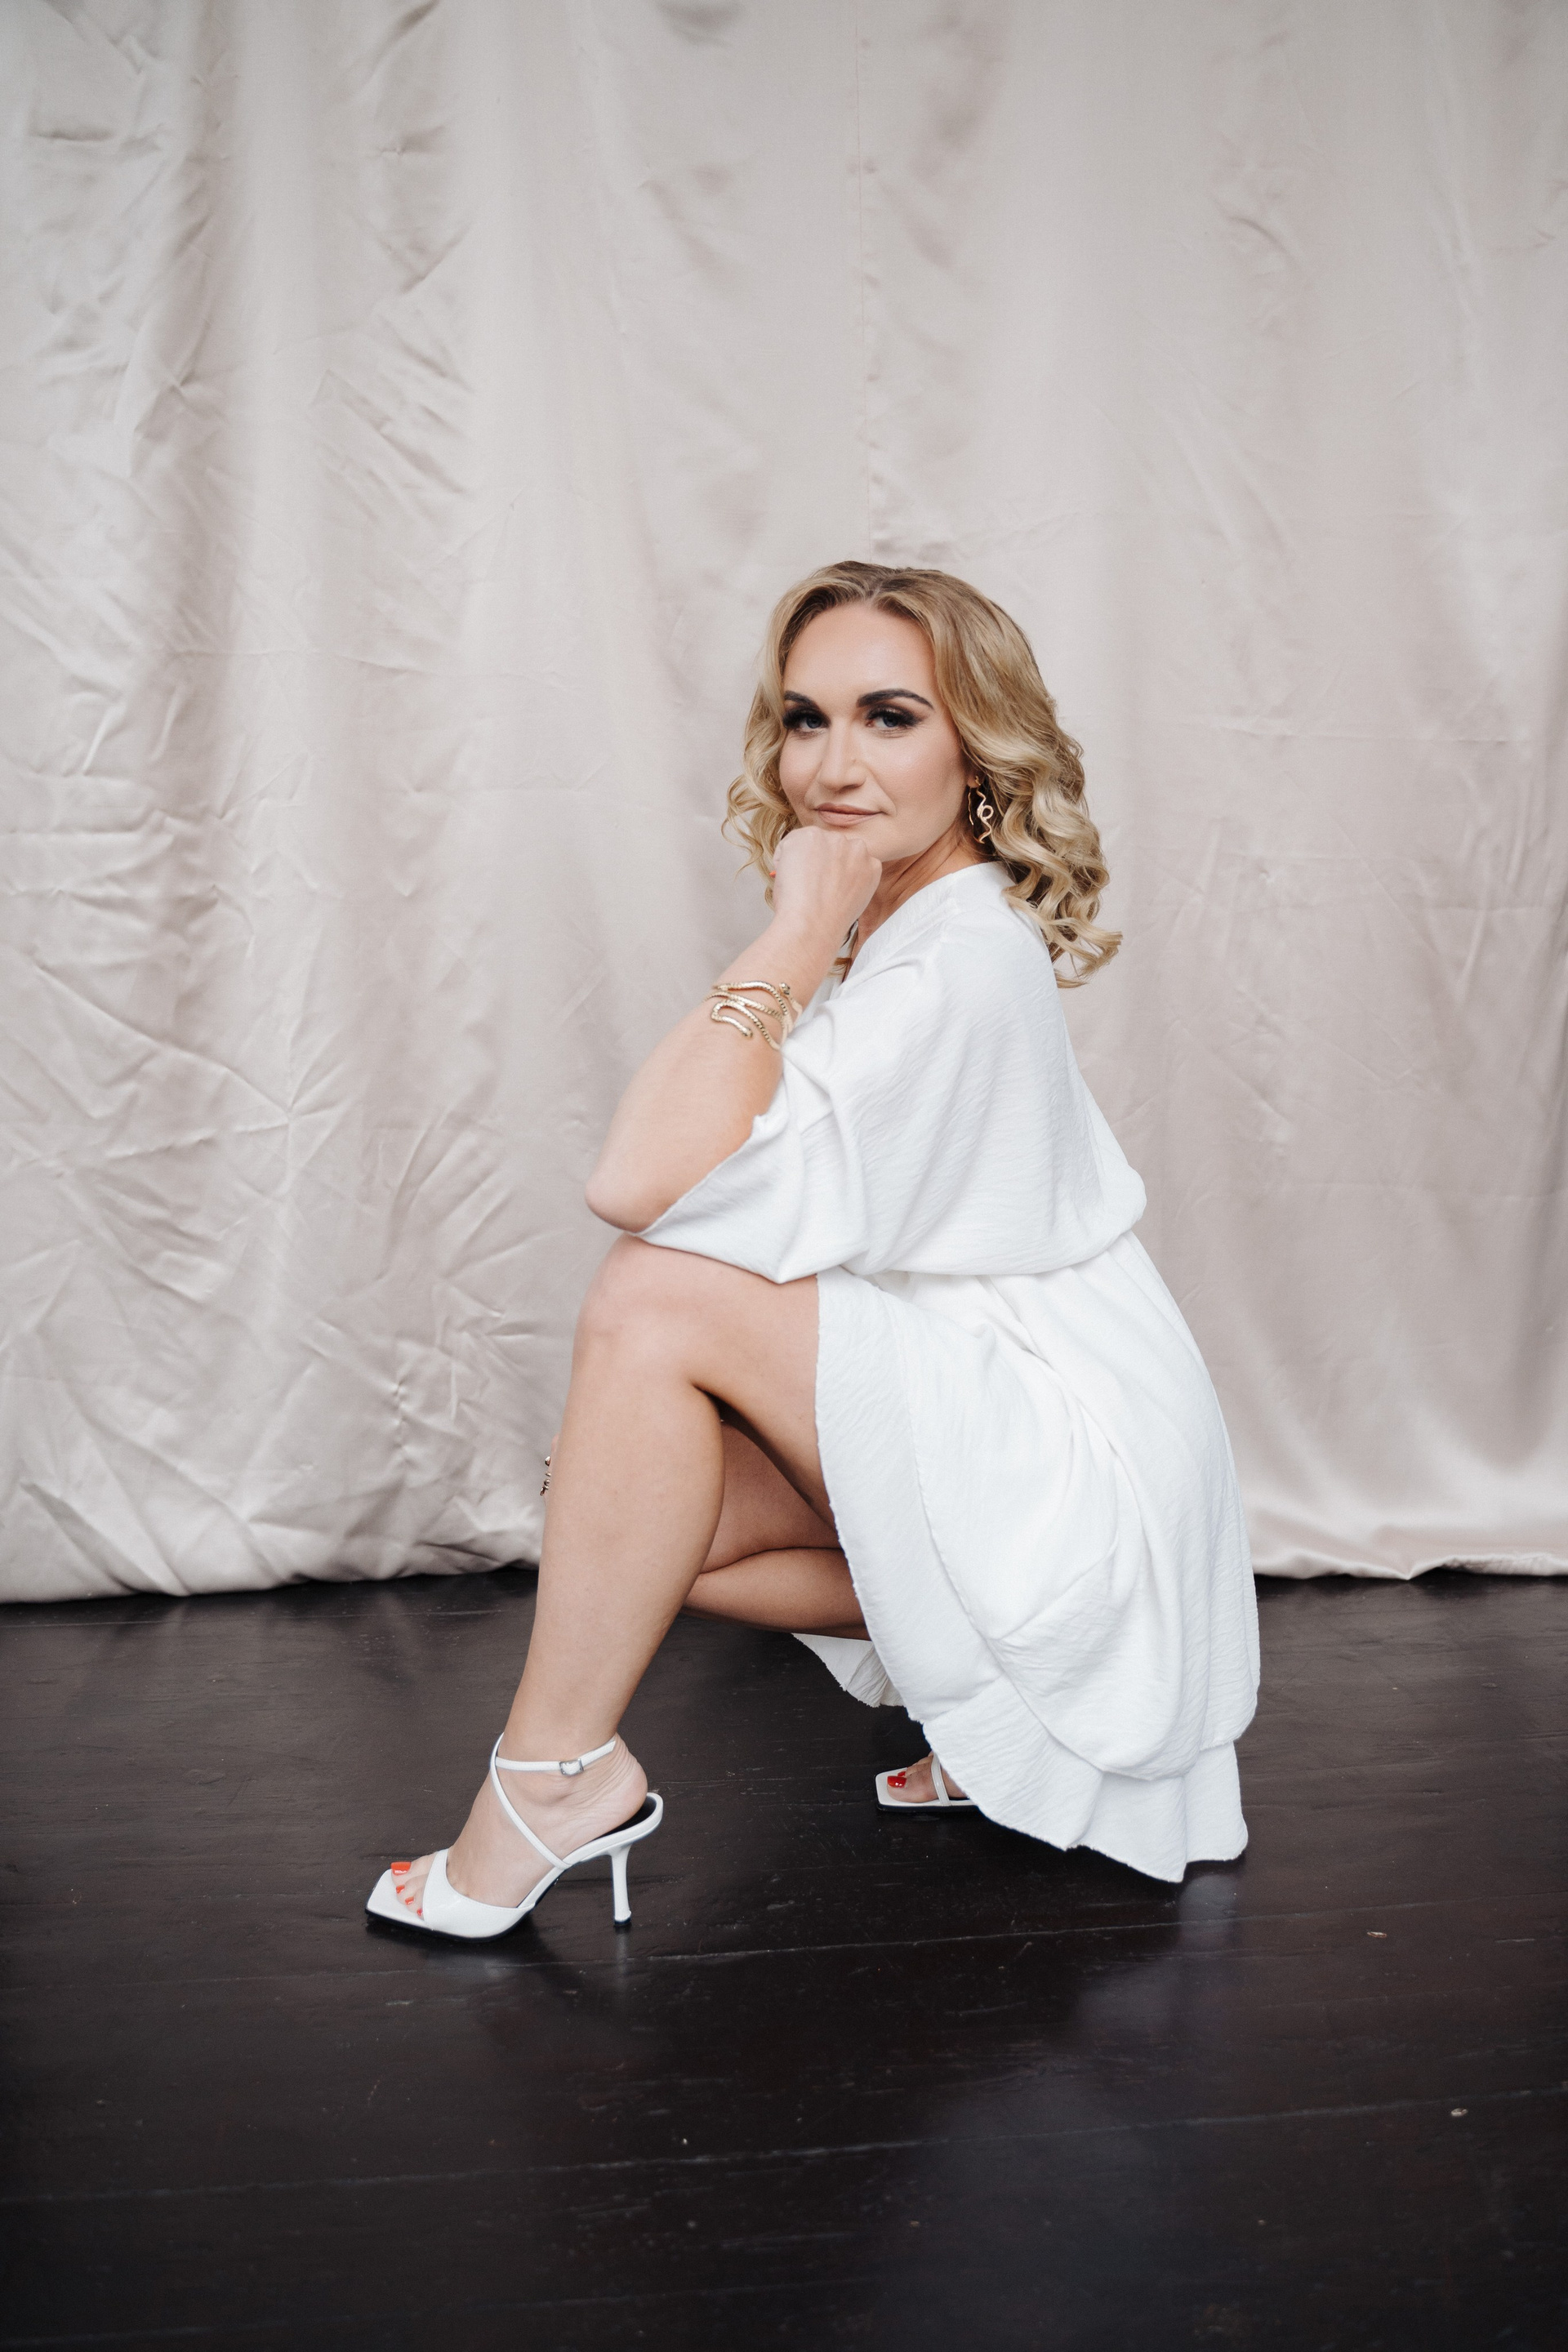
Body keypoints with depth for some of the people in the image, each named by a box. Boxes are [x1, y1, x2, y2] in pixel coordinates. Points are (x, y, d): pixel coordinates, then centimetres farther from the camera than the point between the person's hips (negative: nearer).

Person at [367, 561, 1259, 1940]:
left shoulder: (966, 958, -20)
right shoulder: (888, 936, 10)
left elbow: (644, 1182, -27)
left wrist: (798, 935, -23)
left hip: (1080, 1463, -9)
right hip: (971, 1434, 10)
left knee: (656, 1299, -22)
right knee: (646, 1506, 0)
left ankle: (558, 1773, -11)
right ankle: (994, 1680, 8)